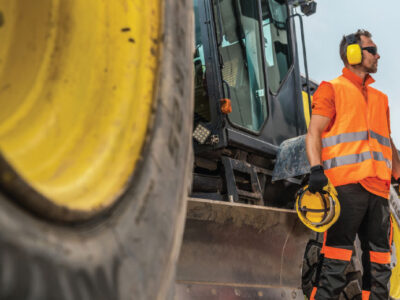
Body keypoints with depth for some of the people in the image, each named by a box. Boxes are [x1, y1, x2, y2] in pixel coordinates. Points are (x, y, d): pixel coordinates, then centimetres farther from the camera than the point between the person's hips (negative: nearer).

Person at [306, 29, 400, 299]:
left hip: (378, 187, 7)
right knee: (336, 264, -10)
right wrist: (316, 169, -19)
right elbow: (314, 133, -4)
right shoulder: (332, 89, 6)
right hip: (346, 184, -7)